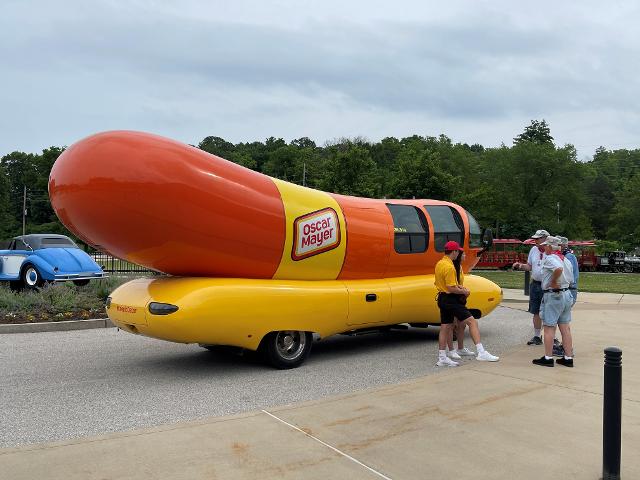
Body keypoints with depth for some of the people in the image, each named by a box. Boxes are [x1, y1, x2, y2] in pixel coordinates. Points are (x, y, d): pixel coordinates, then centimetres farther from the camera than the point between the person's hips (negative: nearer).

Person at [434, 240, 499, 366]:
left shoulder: (439, 264, 12)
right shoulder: (449, 267, -19)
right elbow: (451, 288, -23)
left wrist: (458, 286, 11)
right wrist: (464, 291, -8)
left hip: (442, 298, 10)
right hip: (451, 299, -10)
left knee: (445, 327, 12)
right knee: (472, 321, -8)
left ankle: (442, 358, 15)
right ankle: (481, 352, -13)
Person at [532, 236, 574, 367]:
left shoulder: (550, 258, -14)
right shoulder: (565, 260, 13)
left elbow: (558, 268, -34)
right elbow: (570, 278, 16)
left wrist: (553, 282, -22)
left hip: (553, 295, -9)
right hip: (566, 293, 9)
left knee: (549, 327, -1)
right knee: (565, 327, 11)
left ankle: (548, 358, 5)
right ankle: (568, 358, 14)